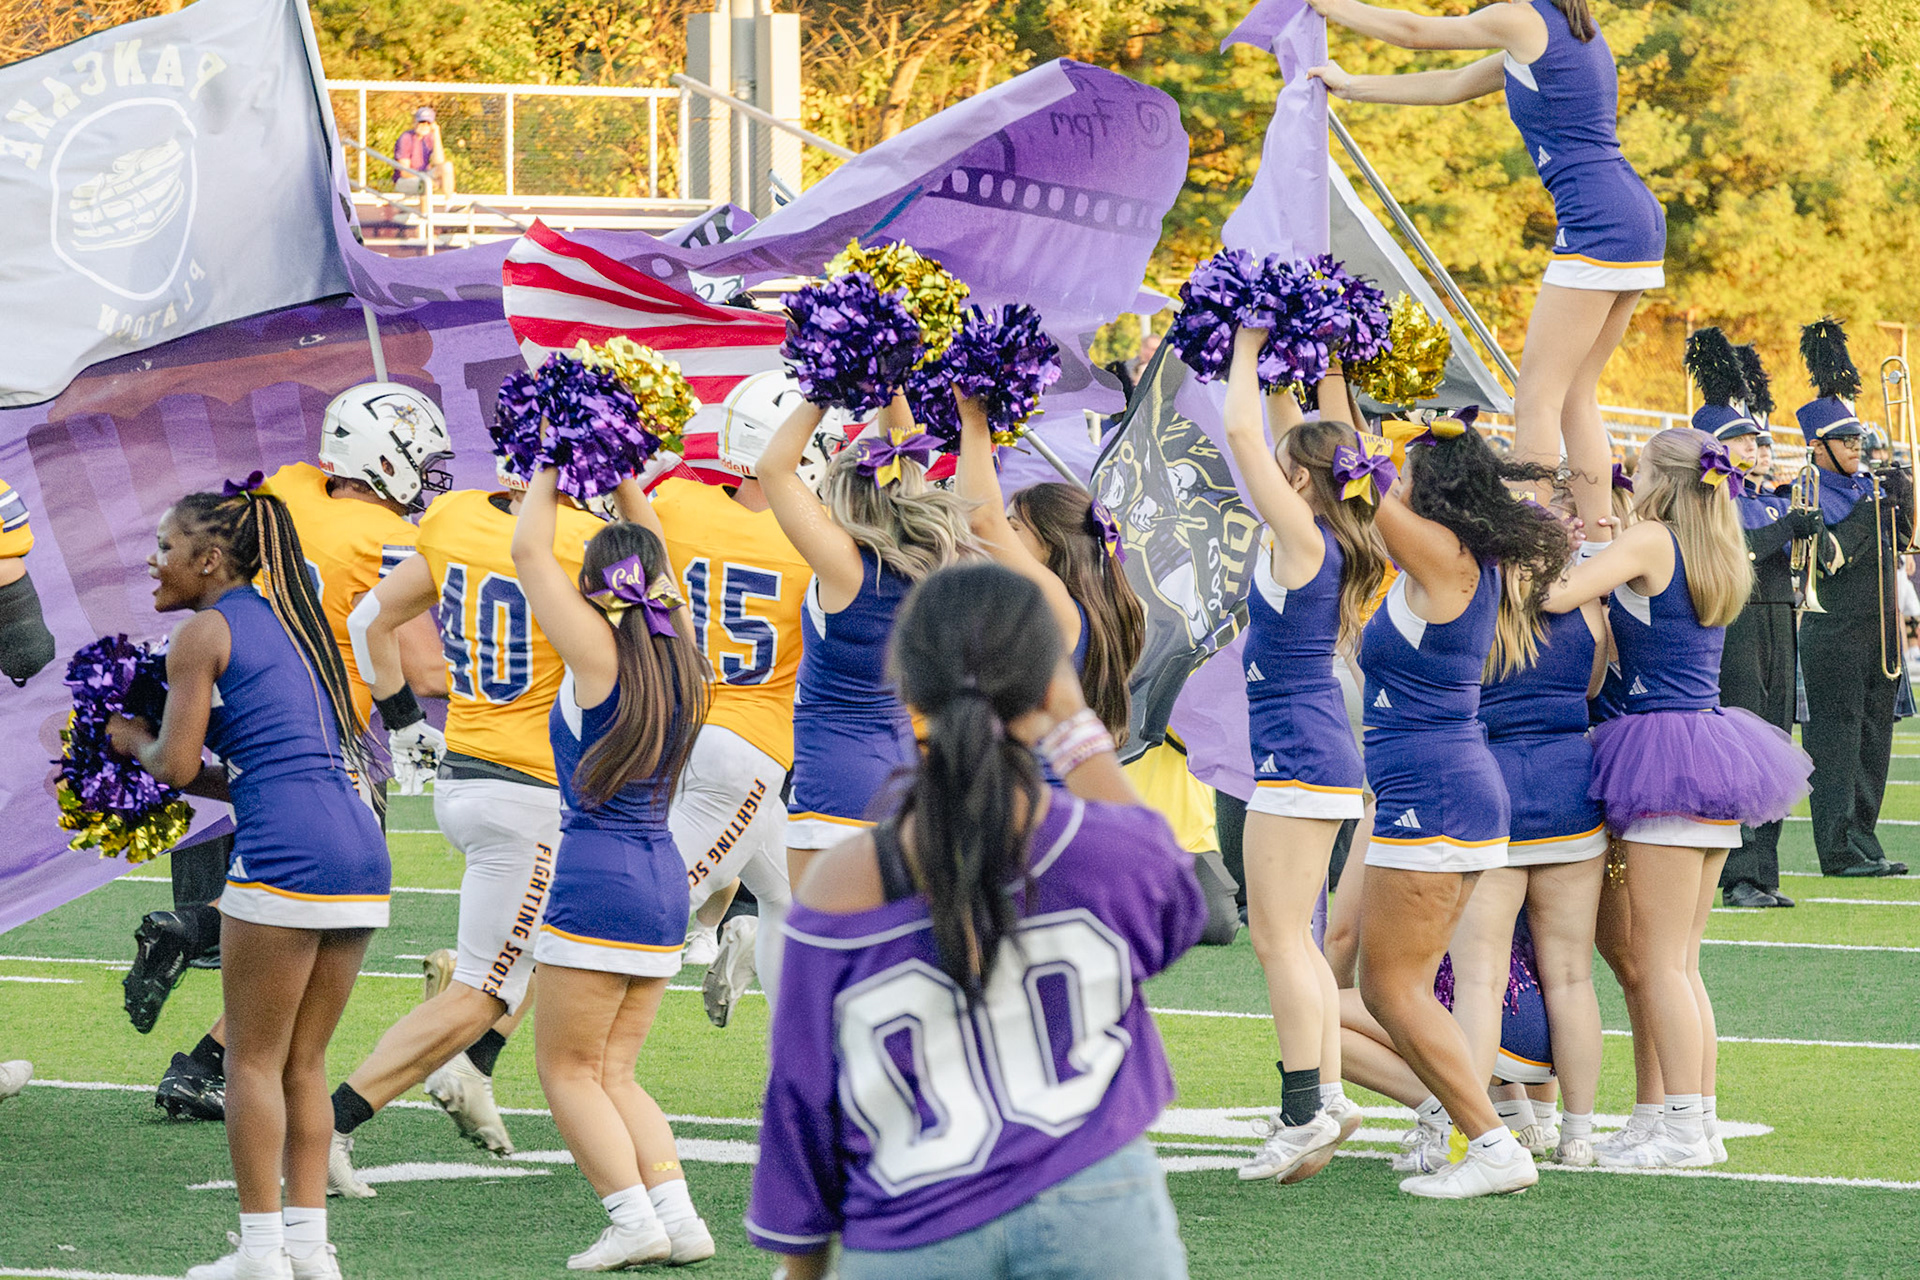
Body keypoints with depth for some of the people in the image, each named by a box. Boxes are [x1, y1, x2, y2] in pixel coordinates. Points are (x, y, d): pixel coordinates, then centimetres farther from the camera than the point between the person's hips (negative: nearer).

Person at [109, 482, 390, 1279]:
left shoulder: (206, 631, 0)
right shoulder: (290, 624, 24)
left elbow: (176, 764, -4)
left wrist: (133, 740, 16)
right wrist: (205, 778, 25)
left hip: (284, 854, -8)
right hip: (361, 852, 8)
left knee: (254, 1059, 1)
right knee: (305, 1064, 13)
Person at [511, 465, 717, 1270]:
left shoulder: (600, 652, -10)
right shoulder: (679, 655, 6)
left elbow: (529, 551, -3)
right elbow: (654, 559, 24)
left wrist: (551, 472, 9)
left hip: (596, 884, -7)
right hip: (664, 881, 7)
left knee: (567, 1068, 1)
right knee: (612, 1072, 13)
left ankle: (634, 1219, -10)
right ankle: (677, 1217, 1)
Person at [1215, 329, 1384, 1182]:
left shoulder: (1301, 538, -15)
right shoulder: (1329, 541, 8)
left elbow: (1243, 432, -15)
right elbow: (1295, 438, 22)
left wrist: (1249, 349, -4)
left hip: (1297, 751, -9)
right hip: (1323, 751, 9)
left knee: (1278, 935, -7)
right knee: (1294, 937, 13)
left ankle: (1306, 1112, -9)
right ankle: (1325, 1097, 11)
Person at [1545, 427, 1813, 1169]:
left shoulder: (1652, 541, -10)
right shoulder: (1721, 559, 14)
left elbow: (1557, 596, -19)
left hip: (1666, 749, -8)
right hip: (1709, 744, 8)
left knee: (1659, 956, -6)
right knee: (1680, 959, 13)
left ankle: (1685, 1130, -9)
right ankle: (1701, 1122, 12)